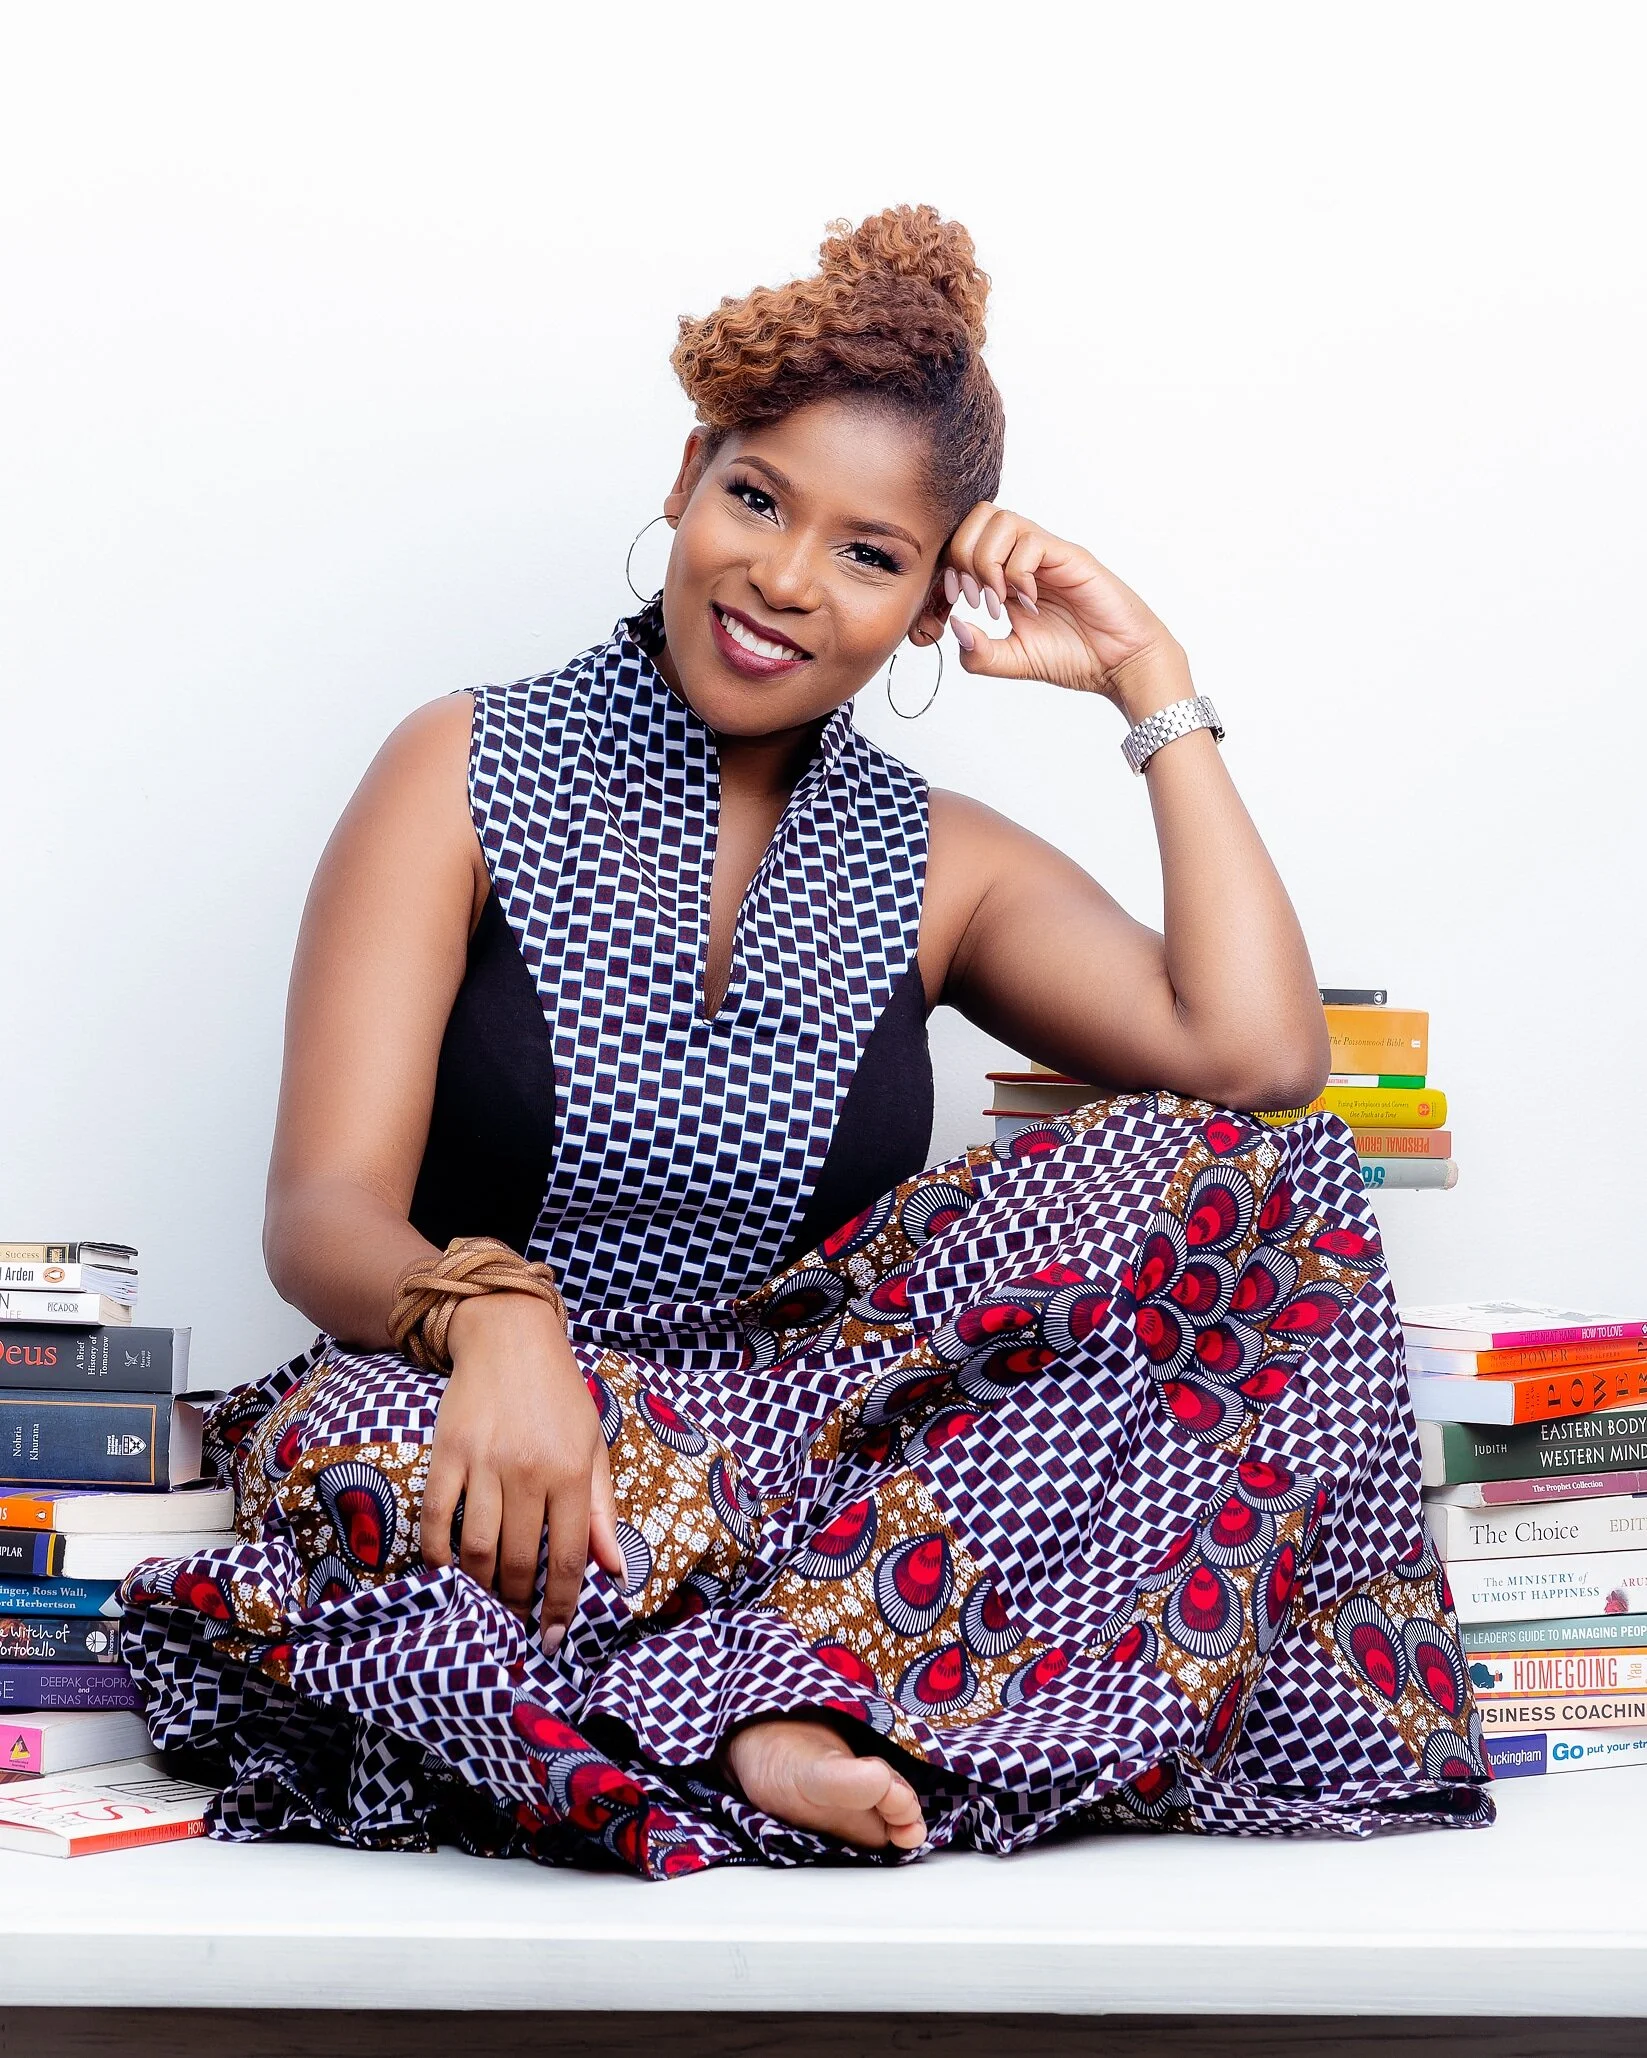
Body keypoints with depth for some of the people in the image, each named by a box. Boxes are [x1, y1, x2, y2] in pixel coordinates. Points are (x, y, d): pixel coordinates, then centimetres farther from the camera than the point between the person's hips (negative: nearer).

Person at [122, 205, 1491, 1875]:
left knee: (1233, 1178, -21)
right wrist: (490, 1313, -30)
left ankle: (782, 1674, -29)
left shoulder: (940, 865, 13)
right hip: (509, 1439, -3)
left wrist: (1150, 683, 3)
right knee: (362, 1436, -39)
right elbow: (324, 1213, -6)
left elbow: (1258, 1060, -6)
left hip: (818, 1427, 3)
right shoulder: (466, 778, 5)